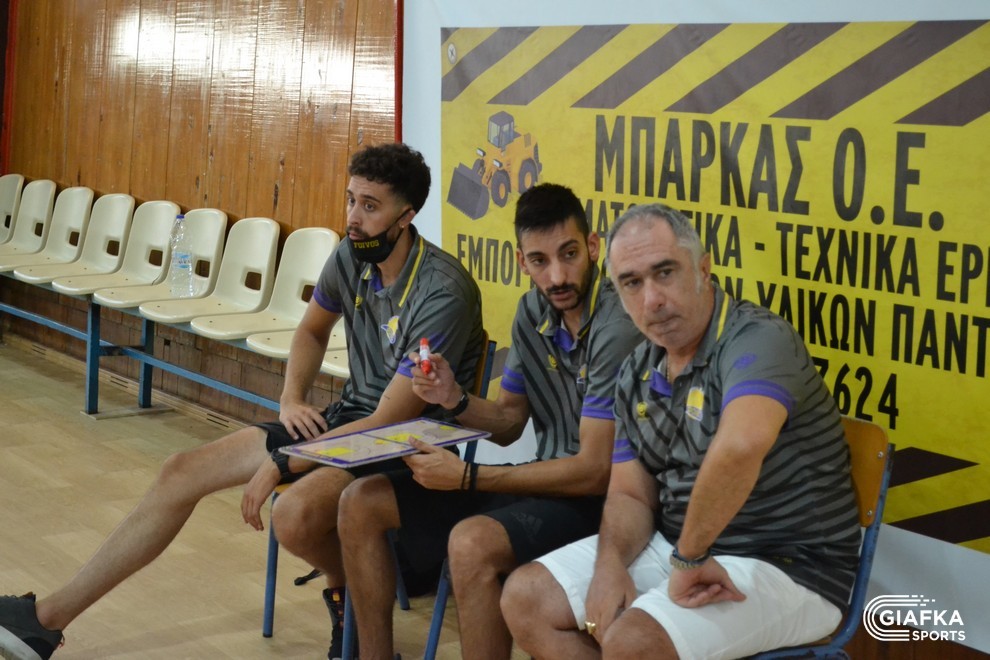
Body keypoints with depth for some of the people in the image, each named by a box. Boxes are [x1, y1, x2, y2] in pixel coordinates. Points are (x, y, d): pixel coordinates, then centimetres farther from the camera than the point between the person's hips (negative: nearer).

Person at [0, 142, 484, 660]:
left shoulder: (443, 294, -24)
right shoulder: (351, 256, -1)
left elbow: (392, 420, -23)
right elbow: (311, 331, 21)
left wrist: (281, 465, -21)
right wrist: (291, 400, 2)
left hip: (409, 439, -8)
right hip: (347, 416, 8)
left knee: (296, 516, -36)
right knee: (183, 471, -1)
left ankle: (348, 596, 1)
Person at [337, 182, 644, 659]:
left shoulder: (616, 330, -23)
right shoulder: (533, 312, 3)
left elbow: (594, 470, -24)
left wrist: (467, 477, -20)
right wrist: (454, 400, -8)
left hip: (595, 498, -8)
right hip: (544, 478, 9)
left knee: (471, 543, -36)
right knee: (361, 504, 4)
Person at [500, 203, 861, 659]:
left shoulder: (756, 340, -22)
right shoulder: (637, 374, 5)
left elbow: (740, 446, -42)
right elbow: (630, 495, 10)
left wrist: (689, 558, -31)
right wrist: (611, 563, -11)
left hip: (784, 567, -8)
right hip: (677, 548, 8)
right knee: (525, 599, 2)